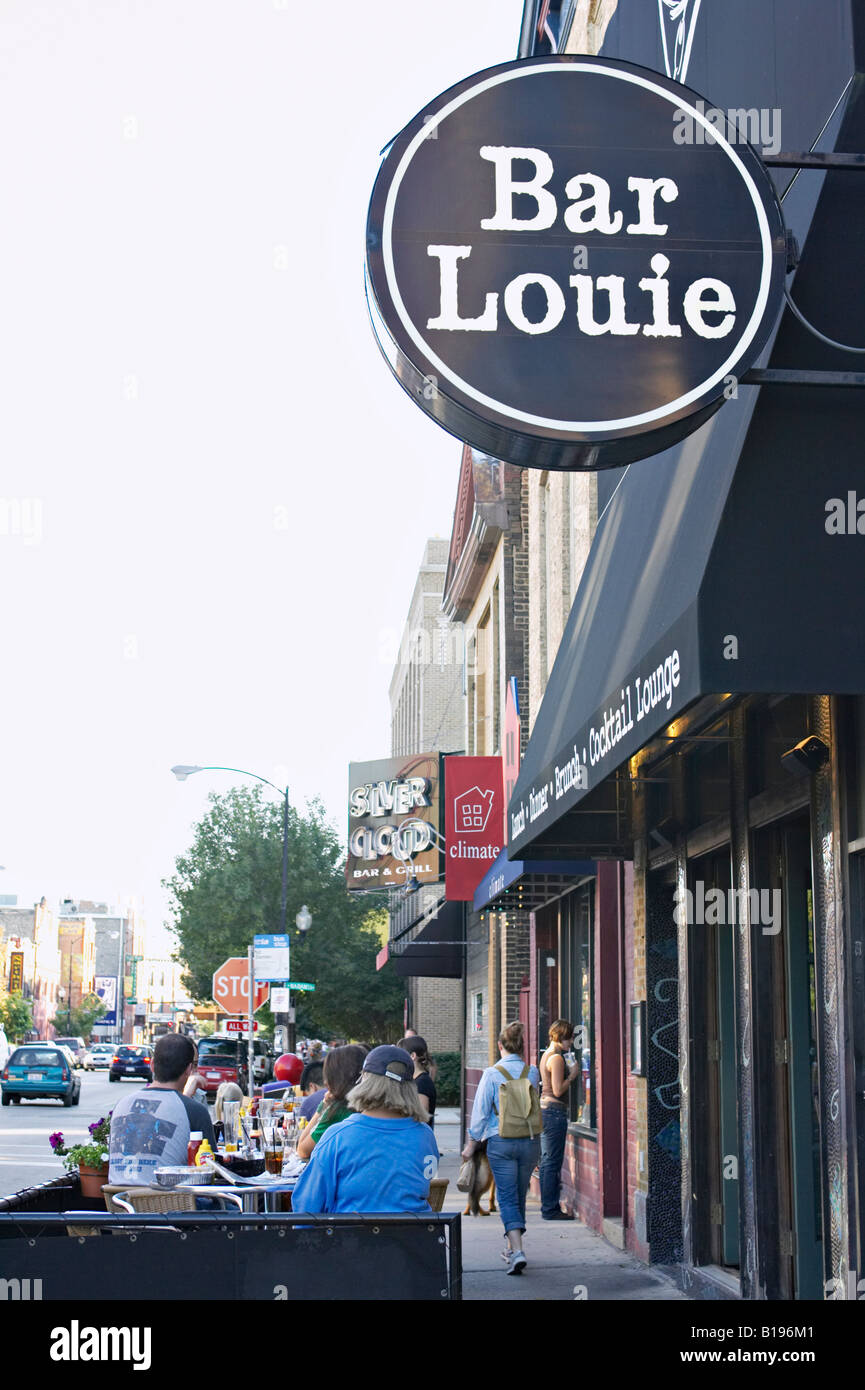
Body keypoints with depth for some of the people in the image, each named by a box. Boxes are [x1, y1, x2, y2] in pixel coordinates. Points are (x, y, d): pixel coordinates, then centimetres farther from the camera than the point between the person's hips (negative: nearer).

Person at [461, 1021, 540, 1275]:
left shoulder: (492, 1074, -8)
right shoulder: (532, 1073, 1)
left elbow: (481, 1111, -4)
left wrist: (471, 1144, 6)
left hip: (500, 1142, -3)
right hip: (530, 1141, 3)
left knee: (507, 1197, -1)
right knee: (520, 1196, 16)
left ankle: (517, 1250, -15)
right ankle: (513, 1248, 28)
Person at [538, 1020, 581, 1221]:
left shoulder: (547, 1055, 16)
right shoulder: (556, 1058, -14)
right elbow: (558, 1090, -18)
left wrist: (570, 1073, 14)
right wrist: (572, 1075, -7)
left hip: (545, 1109, 11)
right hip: (555, 1111, -10)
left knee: (547, 1162, 12)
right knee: (552, 1162, -7)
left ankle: (548, 1207, 17)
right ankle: (550, 1209, -5)